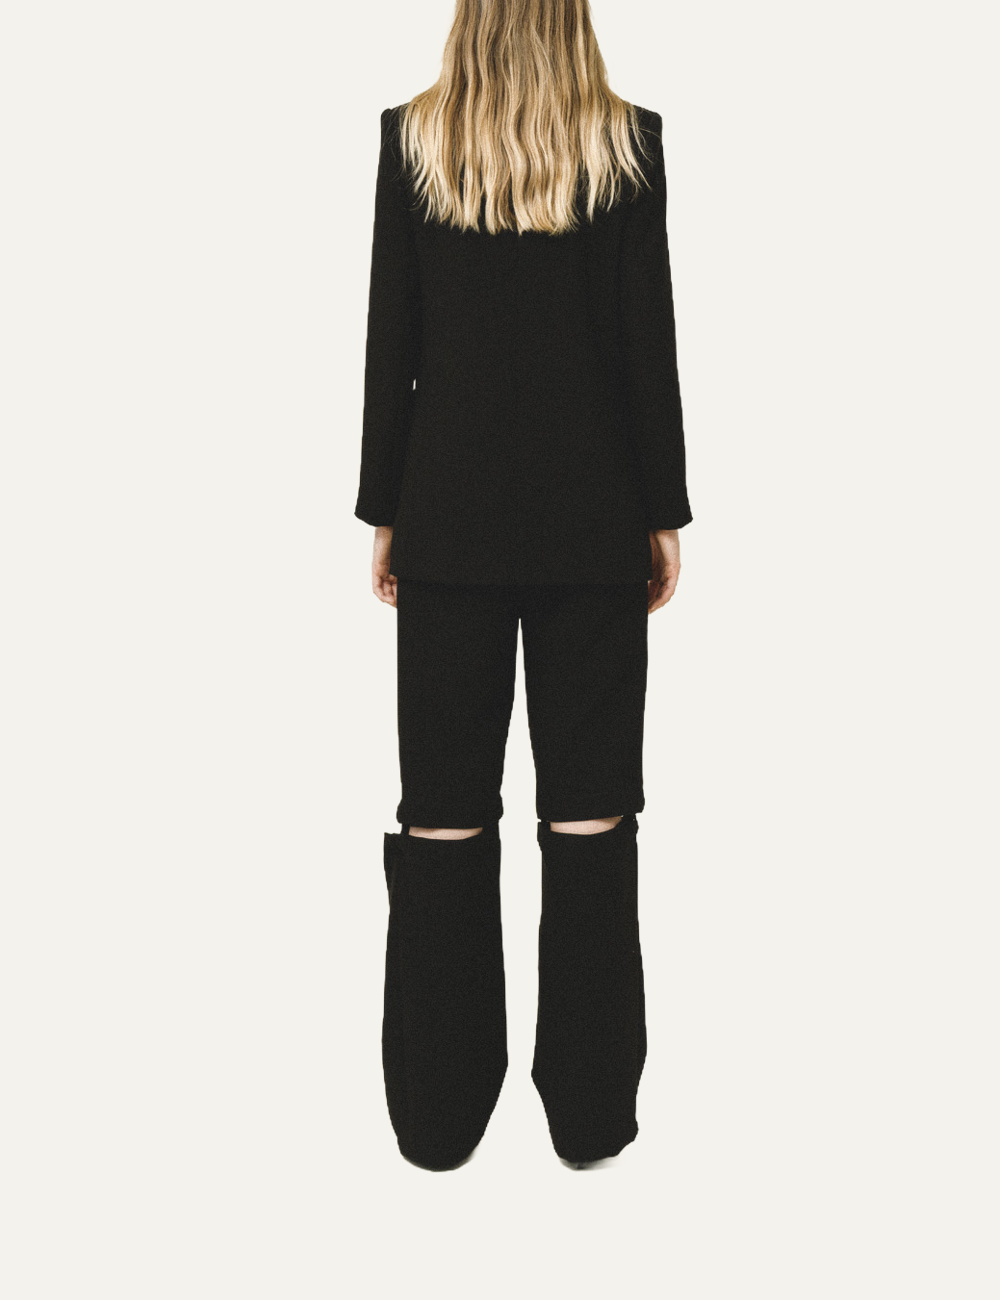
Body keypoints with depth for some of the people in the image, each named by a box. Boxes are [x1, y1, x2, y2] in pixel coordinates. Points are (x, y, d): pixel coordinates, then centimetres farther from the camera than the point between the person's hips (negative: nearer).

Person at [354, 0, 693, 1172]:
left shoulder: (411, 137, 2)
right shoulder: (627, 140, 0)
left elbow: (389, 340, 0)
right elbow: (647, 337, -2)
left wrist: (383, 512, 6)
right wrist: (664, 512, 4)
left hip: (450, 513, 1)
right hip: (591, 515, 0)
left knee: (444, 805, 6)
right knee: (589, 803, 6)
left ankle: (438, 1113, 15)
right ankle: (589, 1107, 14)